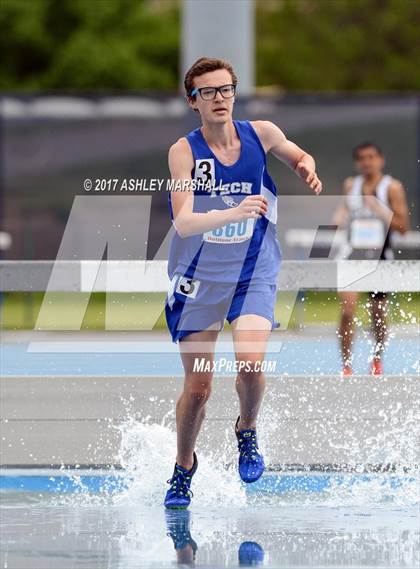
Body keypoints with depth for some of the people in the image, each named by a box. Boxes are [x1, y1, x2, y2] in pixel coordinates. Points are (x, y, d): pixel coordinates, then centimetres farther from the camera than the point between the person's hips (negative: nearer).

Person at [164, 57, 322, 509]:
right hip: (198, 279, -1)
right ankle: (183, 468, 29)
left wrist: (307, 169, -3)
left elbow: (299, 156, 20)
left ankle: (247, 430, 8)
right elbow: (183, 222, -26)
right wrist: (232, 214, -42)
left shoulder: (261, 133, -4)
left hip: (254, 274, 1)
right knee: (198, 387, 4)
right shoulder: (184, 151, -14)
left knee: (250, 363, -23)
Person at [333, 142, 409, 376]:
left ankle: (377, 360, 35)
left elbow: (403, 226, -7)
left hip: (379, 256, -1)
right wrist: (341, 217, -4)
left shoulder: (392, 187, -4)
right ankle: (346, 366, -10)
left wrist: (379, 210, -20)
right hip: (352, 253, 1)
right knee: (347, 311, -14)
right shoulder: (351, 185, 7)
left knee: (379, 314, 11)